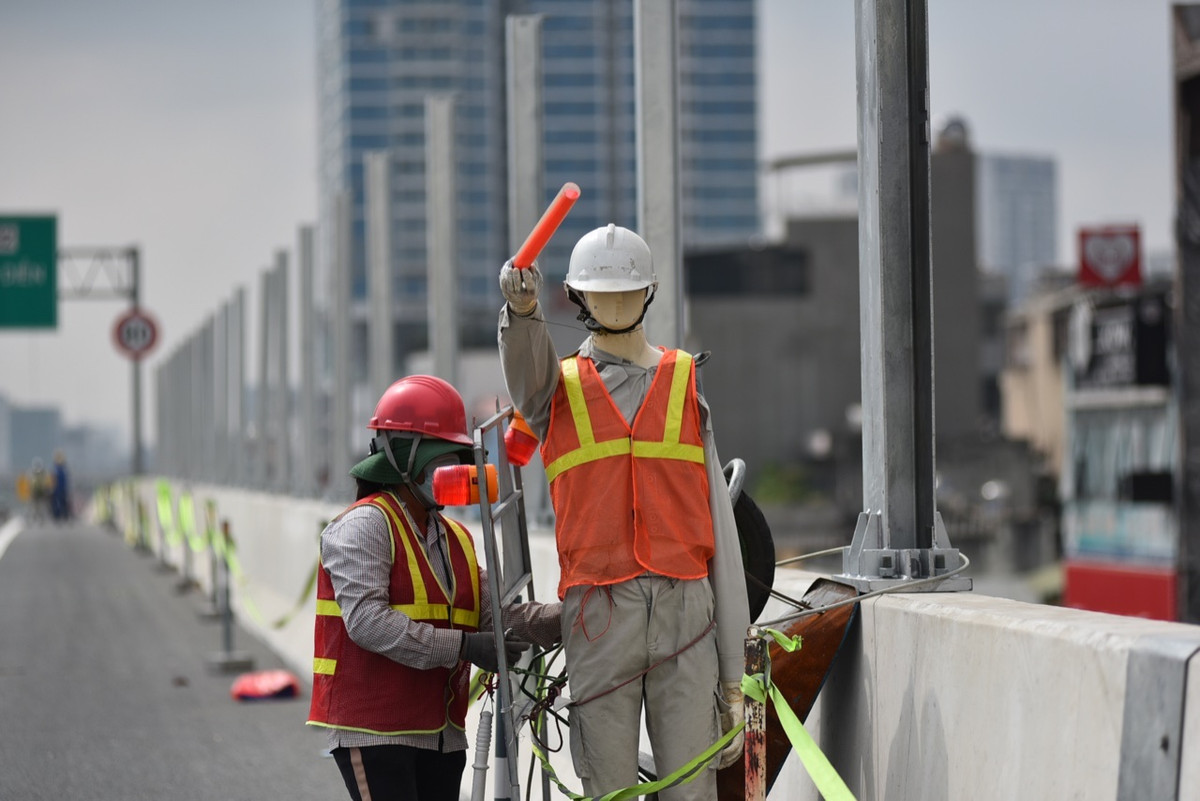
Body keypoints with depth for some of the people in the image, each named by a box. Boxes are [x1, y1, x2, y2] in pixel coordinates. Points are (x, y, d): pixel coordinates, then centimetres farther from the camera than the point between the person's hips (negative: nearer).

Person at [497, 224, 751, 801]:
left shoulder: (685, 382, 14)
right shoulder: (558, 389, 12)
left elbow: (718, 522, 11)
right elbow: (524, 363, -15)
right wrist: (523, 310, -41)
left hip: (684, 607, 1)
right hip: (598, 614, -1)